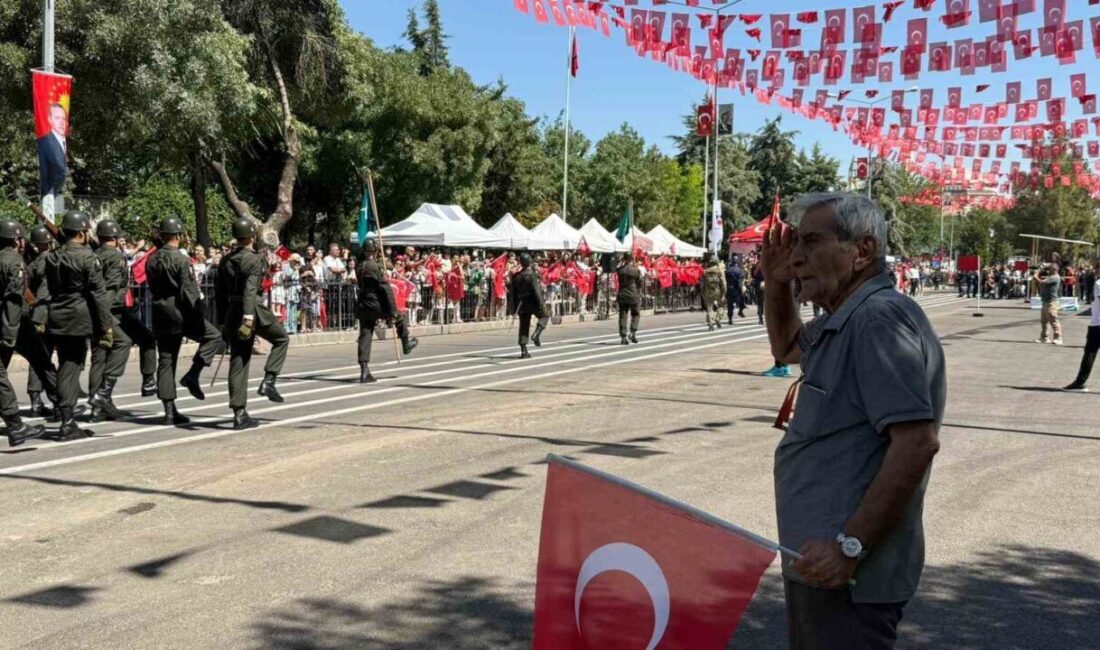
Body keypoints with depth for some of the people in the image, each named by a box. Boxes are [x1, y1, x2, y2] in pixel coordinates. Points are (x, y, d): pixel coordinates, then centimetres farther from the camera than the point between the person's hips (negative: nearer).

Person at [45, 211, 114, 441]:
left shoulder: (53, 257, 8)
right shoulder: (87, 257, -12)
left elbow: (52, 289, 13)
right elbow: (98, 294, -13)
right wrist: (106, 325, -11)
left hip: (57, 318, 6)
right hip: (79, 319, -6)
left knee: (66, 367, 10)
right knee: (72, 367, 4)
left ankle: (68, 422, 11)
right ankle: (67, 423, 6)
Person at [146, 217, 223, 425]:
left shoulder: (152, 260, 8)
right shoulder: (181, 260, -13)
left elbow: (152, 288, 14)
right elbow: (189, 292, -16)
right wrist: (198, 320, -12)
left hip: (160, 314, 7)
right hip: (181, 313, -7)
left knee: (165, 361, 8)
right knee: (213, 336, 12)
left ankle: (170, 411, 10)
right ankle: (193, 375, -5)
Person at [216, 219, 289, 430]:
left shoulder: (225, 260, 14)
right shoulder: (254, 259, -8)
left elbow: (221, 294, 17)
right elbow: (250, 288, -22)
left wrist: (224, 320, 22)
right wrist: (248, 316, -29)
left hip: (232, 313, 7)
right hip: (253, 311, -6)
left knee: (238, 362, 6)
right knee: (282, 339, 18)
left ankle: (240, 414, 5)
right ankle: (268, 381, 2)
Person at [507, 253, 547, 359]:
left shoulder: (516, 276, 6)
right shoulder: (532, 275, -12)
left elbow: (512, 293, 7)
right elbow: (537, 291, -19)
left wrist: (512, 309, 12)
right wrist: (542, 305, -16)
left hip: (521, 305, 5)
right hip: (532, 302, -5)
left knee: (523, 327, 10)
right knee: (545, 315, 18)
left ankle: (523, 351, 7)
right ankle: (537, 335, -3)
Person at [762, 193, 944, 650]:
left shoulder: (881, 317, -21)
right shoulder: (843, 322, 11)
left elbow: (917, 442, -28)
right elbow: (786, 348, 31)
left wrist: (850, 545, -27)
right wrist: (777, 284, 12)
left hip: (847, 573, -10)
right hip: (819, 560, 10)